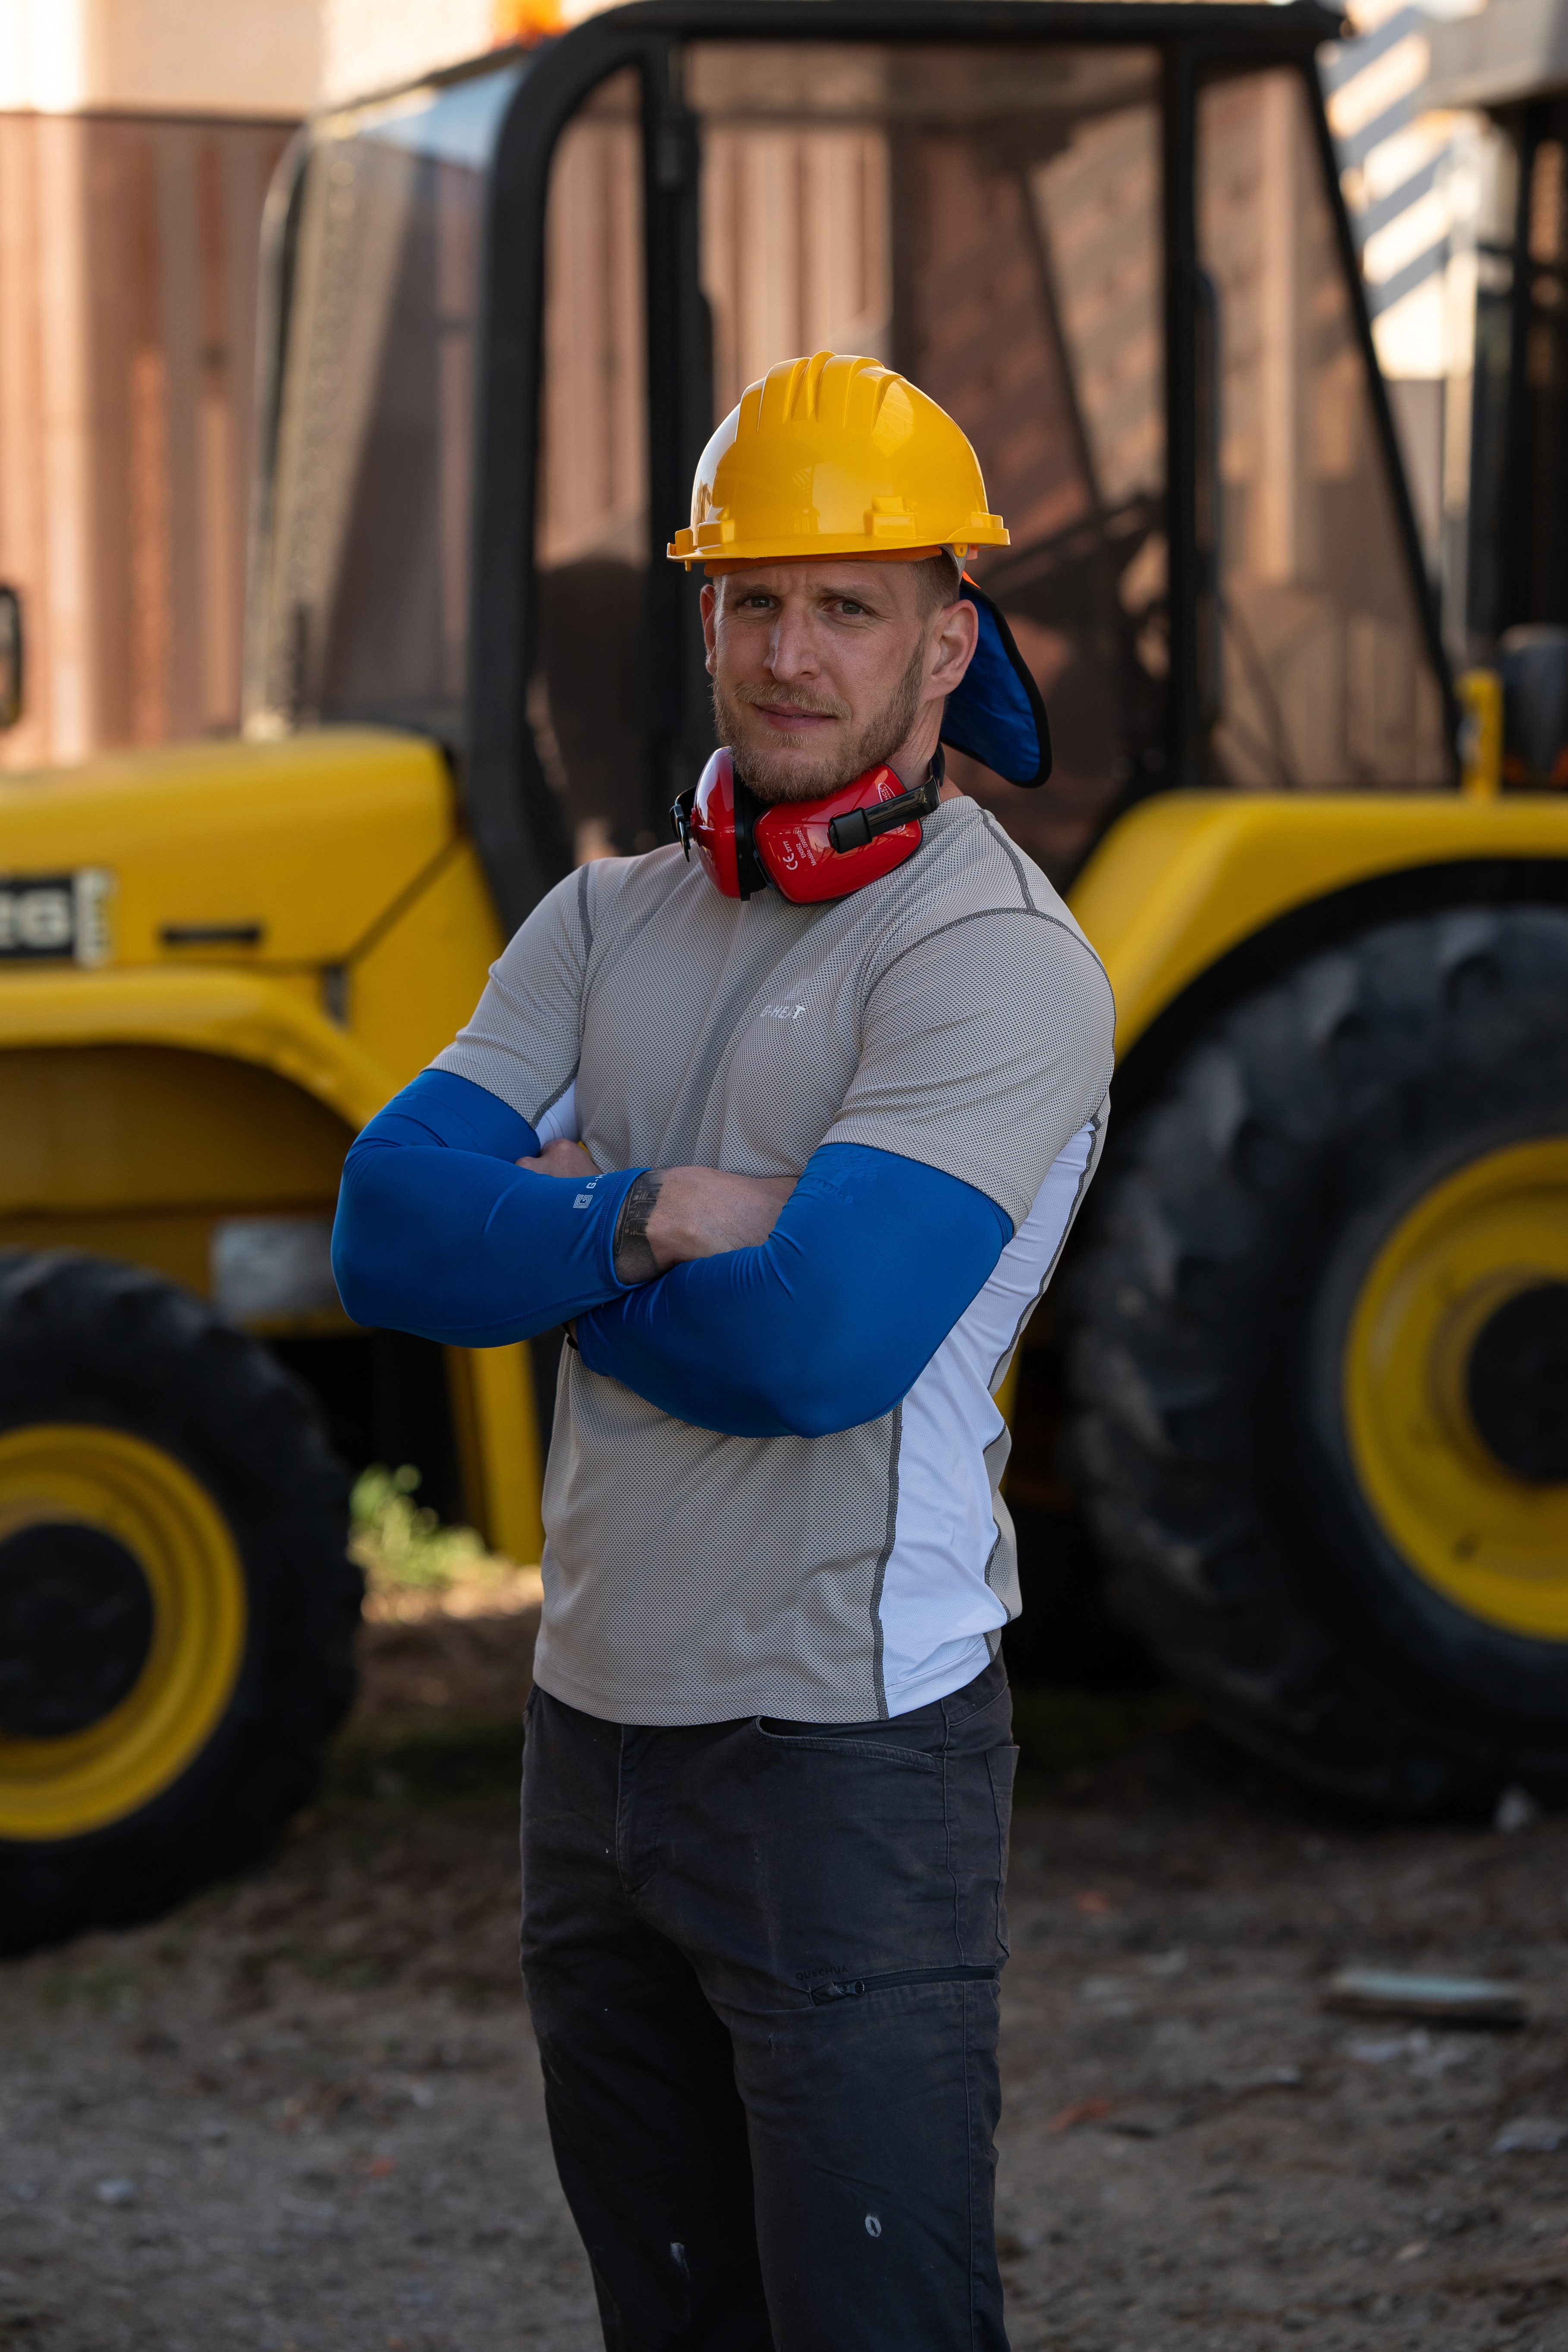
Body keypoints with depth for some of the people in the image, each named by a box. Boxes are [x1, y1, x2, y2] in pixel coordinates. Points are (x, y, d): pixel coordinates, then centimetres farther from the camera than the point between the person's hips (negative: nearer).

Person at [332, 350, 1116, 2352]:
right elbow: (388, 1228, -2)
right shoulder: (608, 922, 11)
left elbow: (816, 1342, -24)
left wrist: (548, 1234, -8)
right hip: (598, 1721, 7)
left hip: (852, 1751, -7)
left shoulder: (998, 954, -12)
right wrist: (651, 1220, -18)